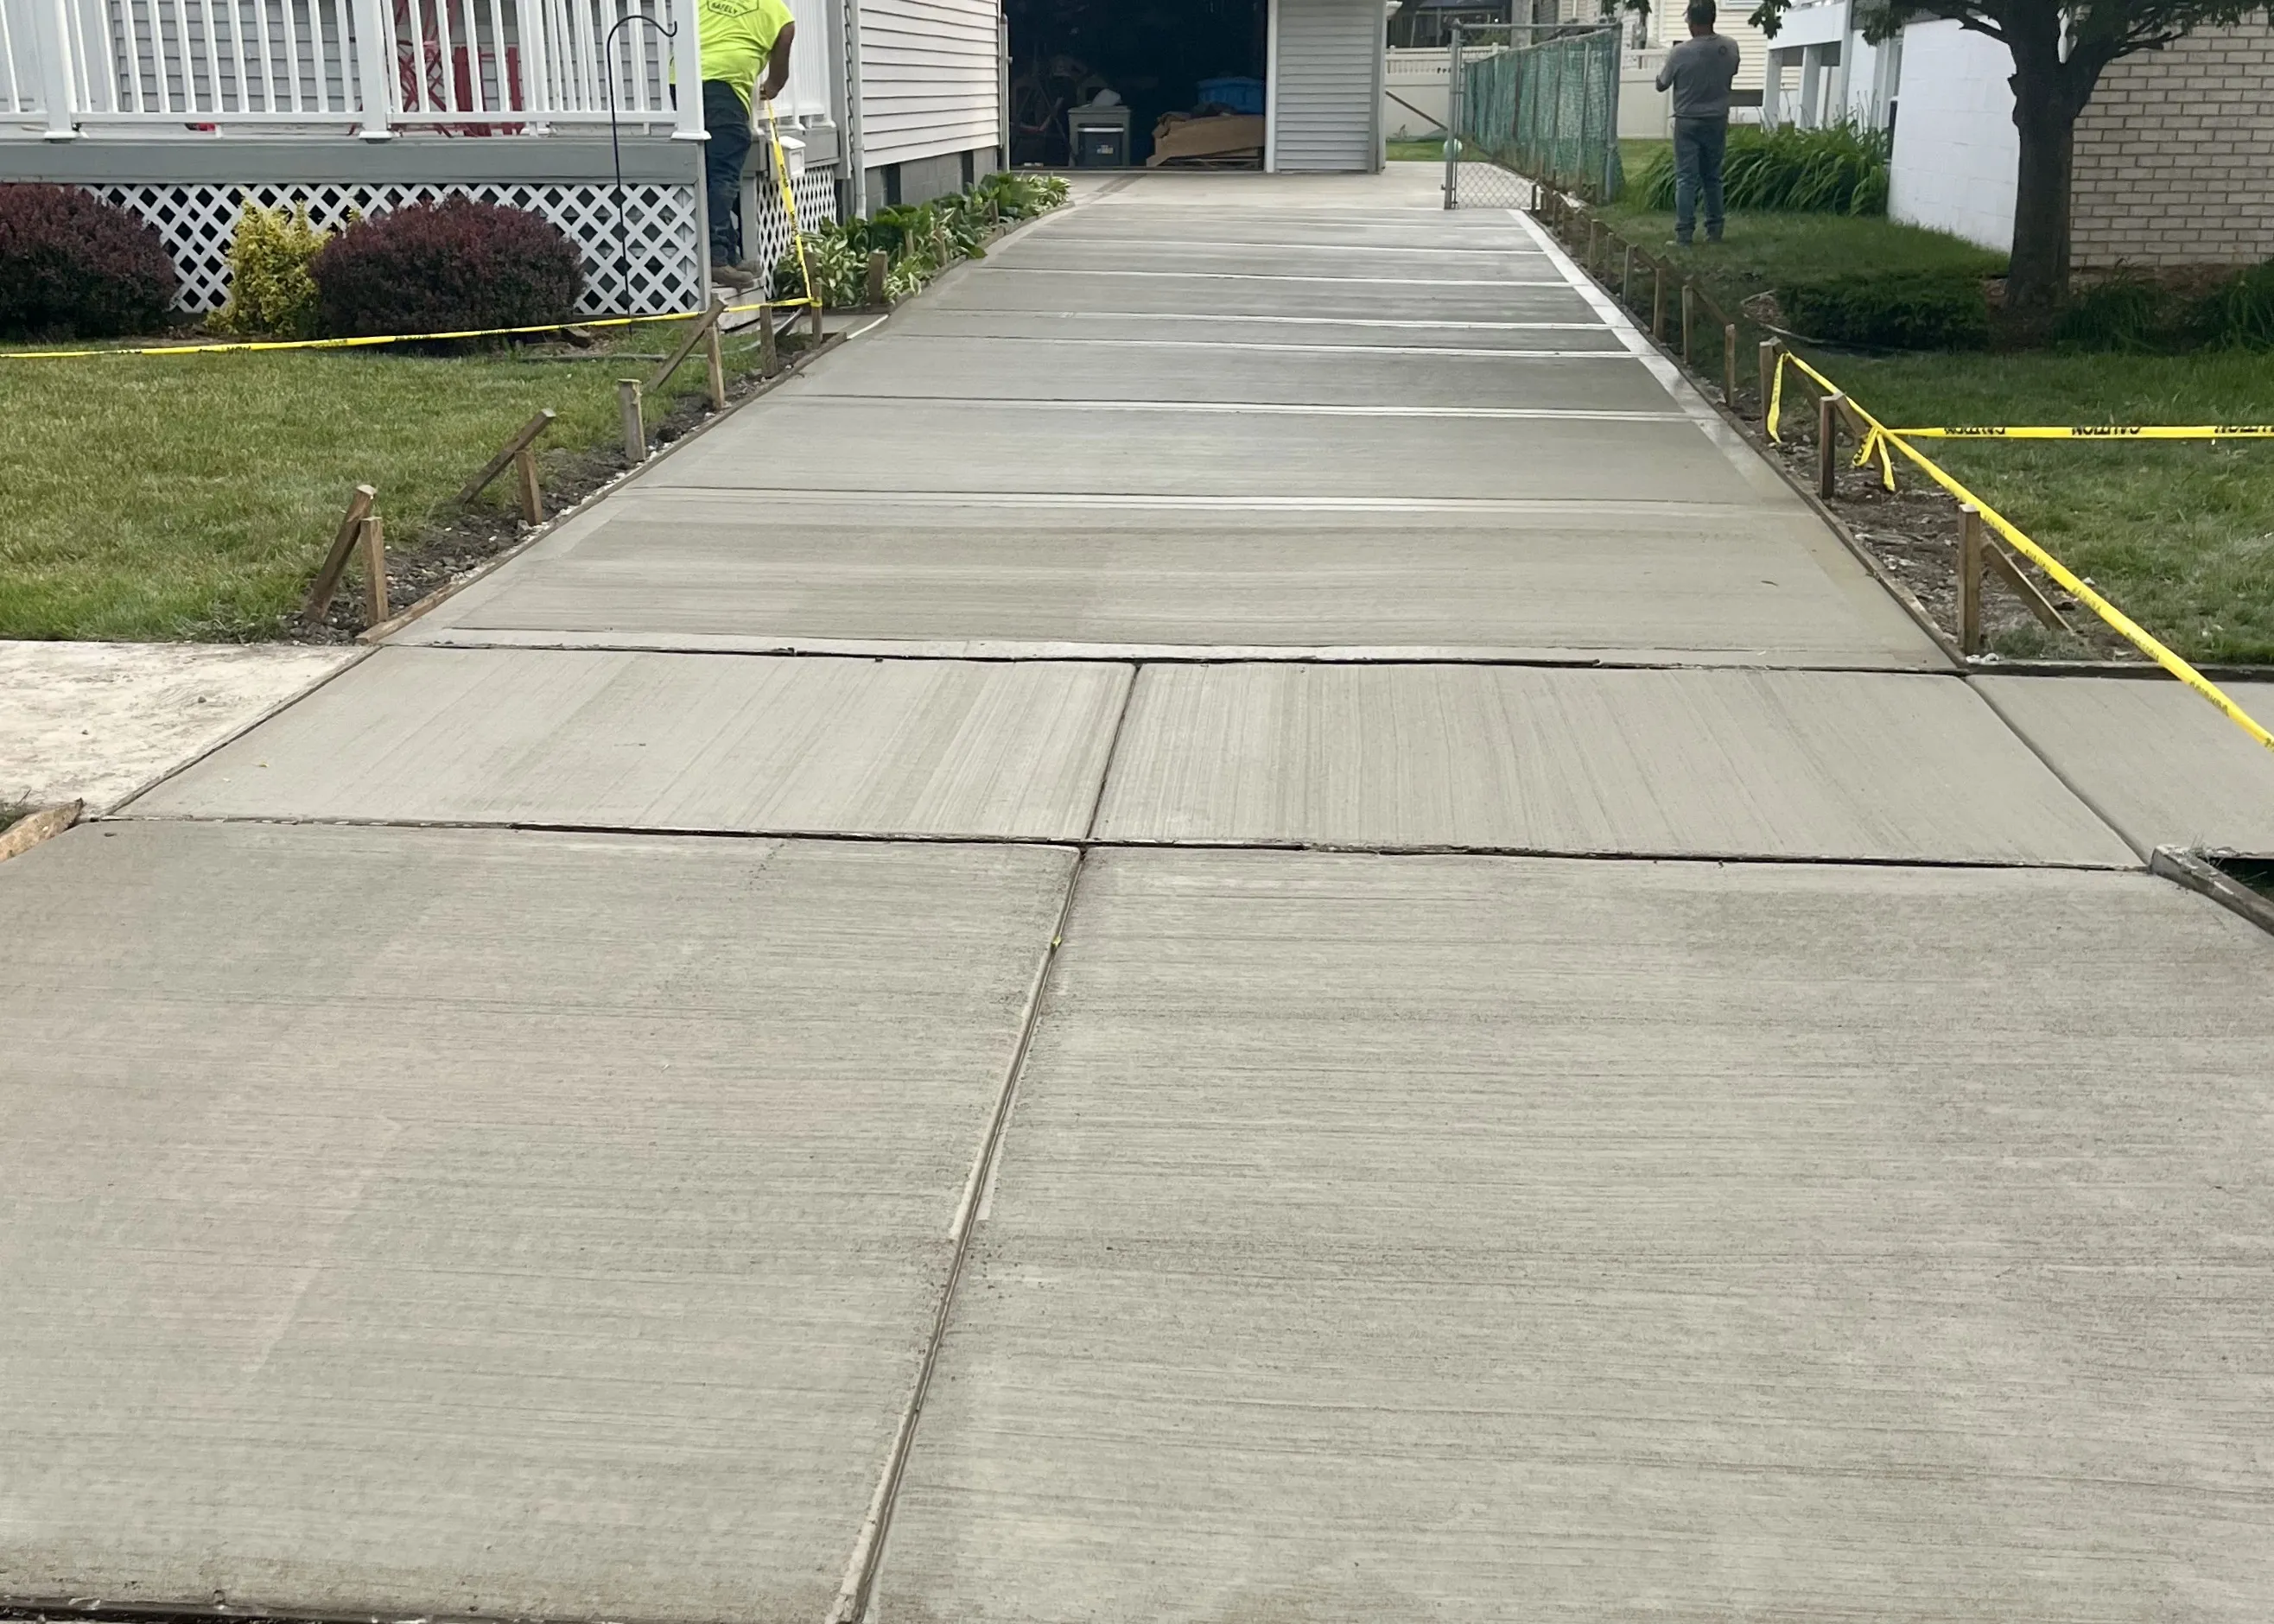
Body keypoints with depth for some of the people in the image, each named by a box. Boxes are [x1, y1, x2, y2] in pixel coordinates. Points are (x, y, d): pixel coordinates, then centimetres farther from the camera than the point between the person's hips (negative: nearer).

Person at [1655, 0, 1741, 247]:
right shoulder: (1730, 48, -6)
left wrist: (1665, 69, 16)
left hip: (1688, 122, -4)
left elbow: (1661, 84, -2)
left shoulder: (1680, 53, -17)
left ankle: (1684, 234, -5)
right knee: (1713, 177, 14)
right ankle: (1714, 230, 17)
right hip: (1718, 121, 4)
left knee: (1686, 179, -1)